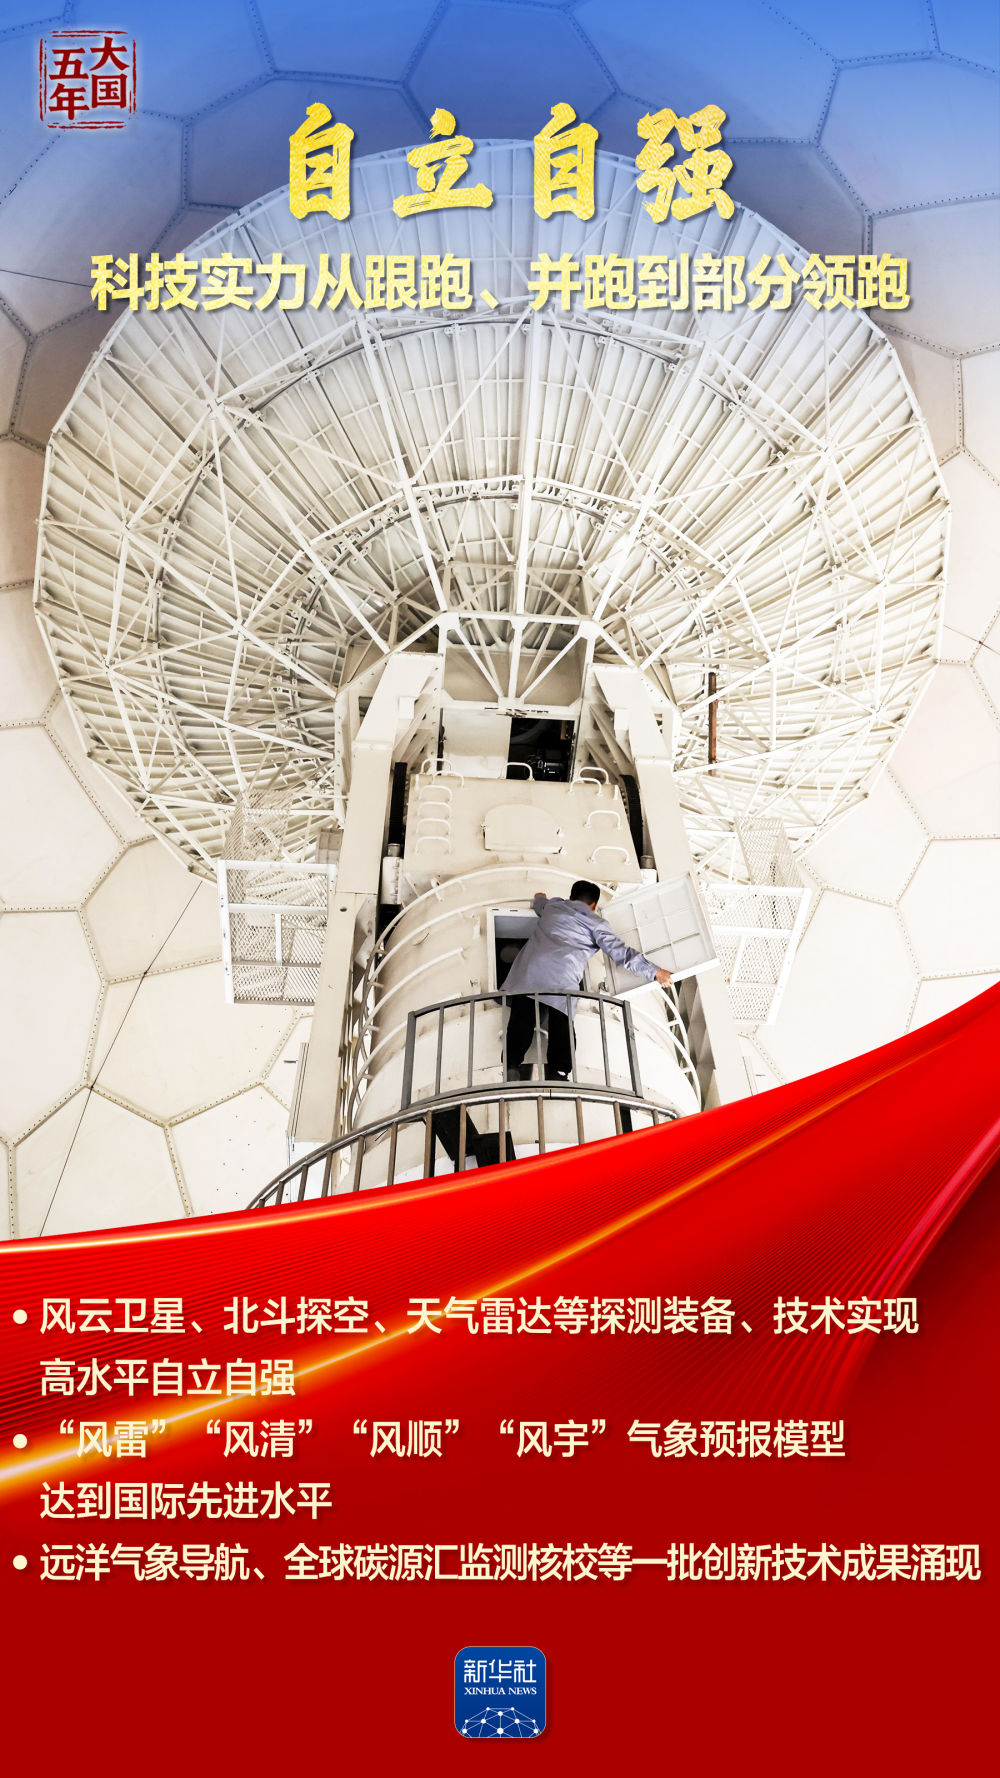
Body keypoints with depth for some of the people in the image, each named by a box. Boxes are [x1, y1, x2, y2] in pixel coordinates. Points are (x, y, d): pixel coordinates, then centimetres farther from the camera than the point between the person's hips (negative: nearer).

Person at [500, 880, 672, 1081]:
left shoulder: (553, 904, 28)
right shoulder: (596, 923, 17)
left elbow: (538, 902, 53)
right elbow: (621, 952, 10)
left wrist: (540, 897, 77)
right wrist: (654, 972, 14)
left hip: (530, 969, 3)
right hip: (562, 980, -3)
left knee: (521, 1021, -6)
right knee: (561, 1027, 0)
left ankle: (512, 1065, -22)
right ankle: (558, 1072, -16)